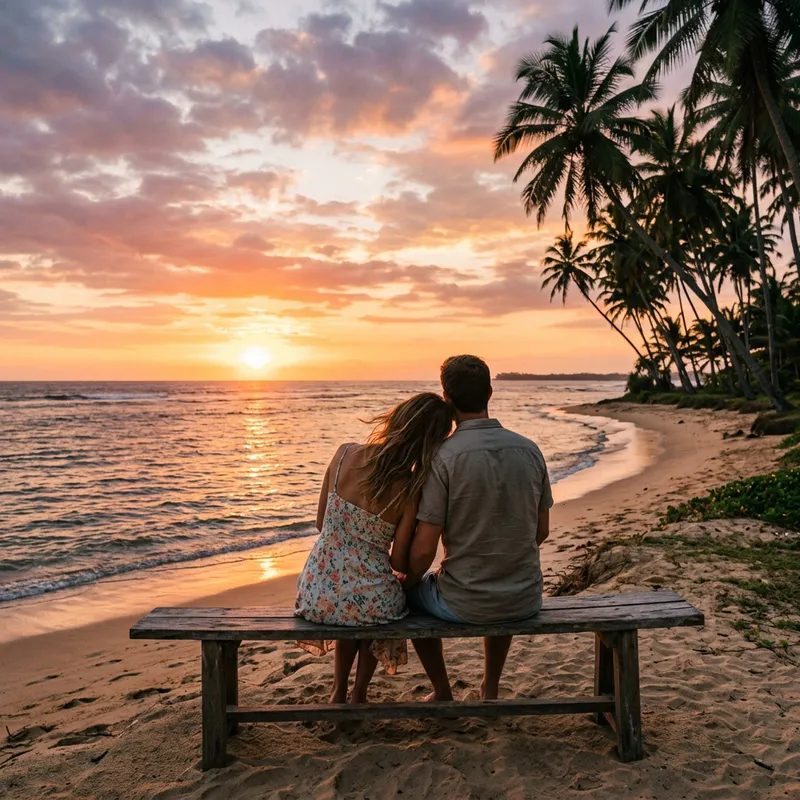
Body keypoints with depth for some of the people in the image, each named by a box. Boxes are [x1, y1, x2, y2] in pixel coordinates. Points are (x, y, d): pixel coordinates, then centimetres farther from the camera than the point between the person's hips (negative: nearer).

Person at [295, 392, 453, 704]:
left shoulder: (345, 454, -9)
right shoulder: (412, 490, -15)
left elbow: (321, 523, 2)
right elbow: (400, 564, -4)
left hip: (317, 597, 3)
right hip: (370, 604, -2)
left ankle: (339, 692, 43)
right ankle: (359, 695, 37)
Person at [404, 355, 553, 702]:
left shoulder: (443, 457, -18)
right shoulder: (529, 449, -3)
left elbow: (424, 549, -16)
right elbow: (542, 531, 7)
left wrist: (409, 582, 5)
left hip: (464, 605, -4)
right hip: (526, 600, 4)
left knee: (410, 593, 28)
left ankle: (443, 694, 36)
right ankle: (490, 689, 41)